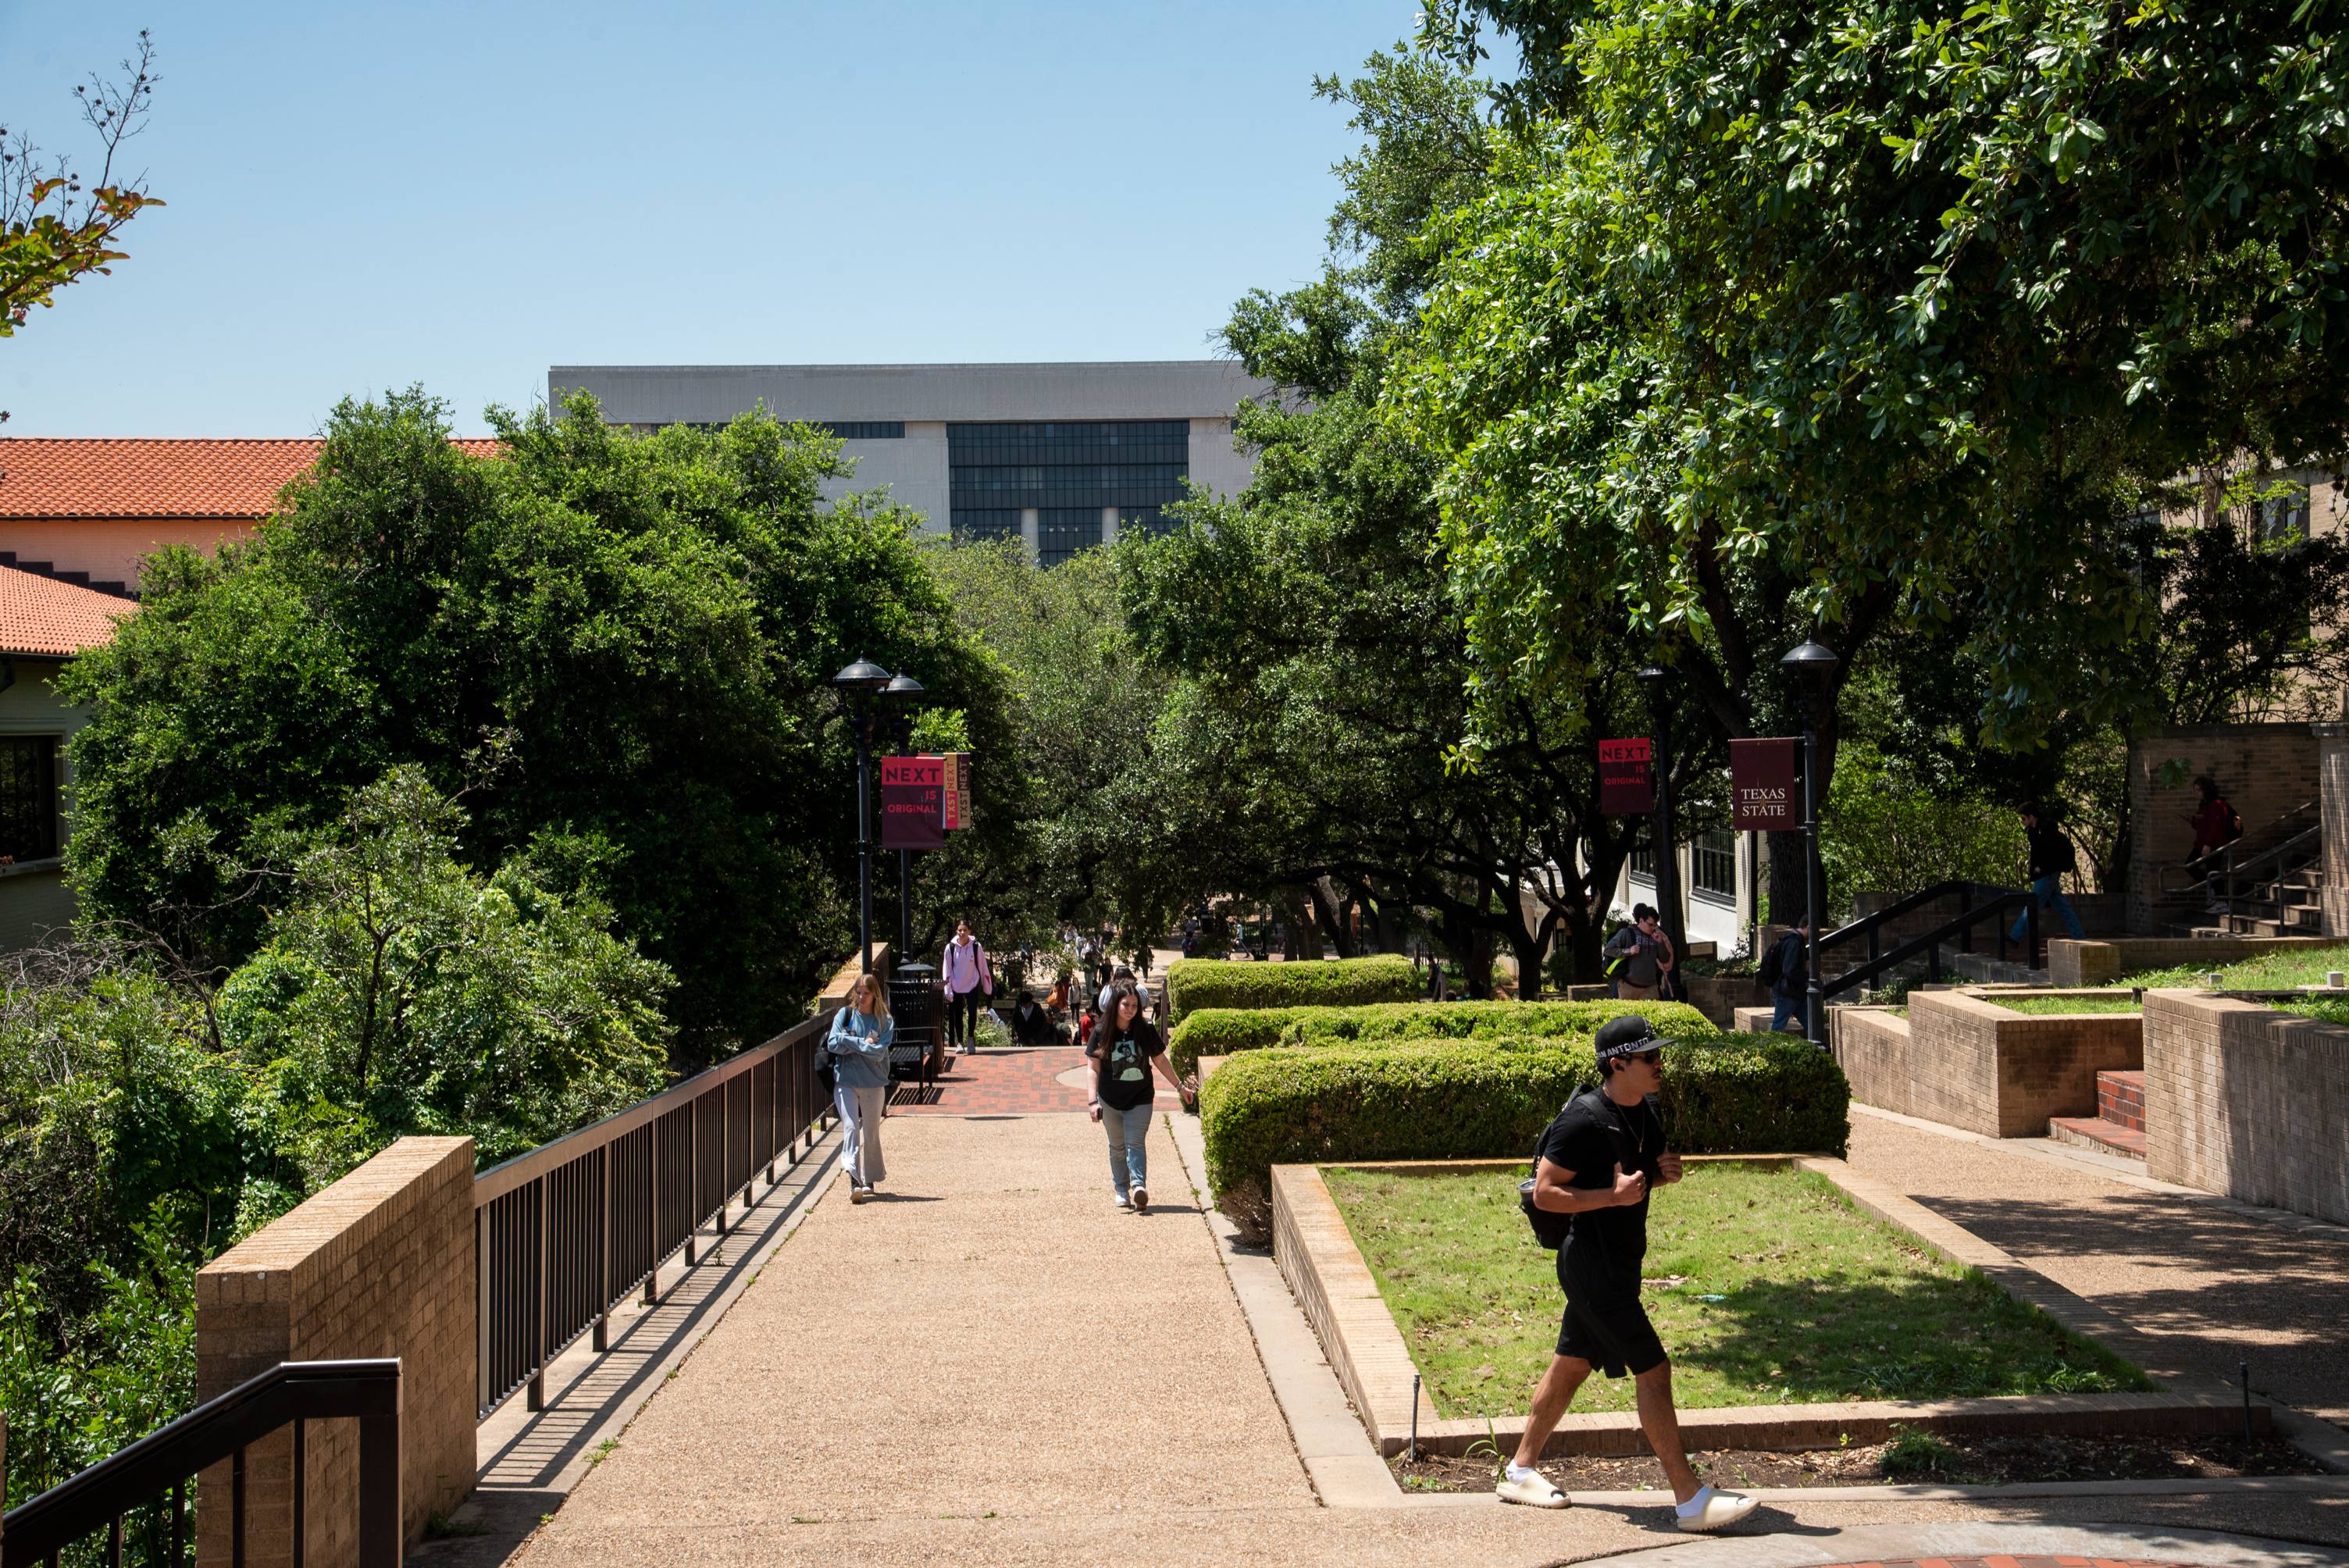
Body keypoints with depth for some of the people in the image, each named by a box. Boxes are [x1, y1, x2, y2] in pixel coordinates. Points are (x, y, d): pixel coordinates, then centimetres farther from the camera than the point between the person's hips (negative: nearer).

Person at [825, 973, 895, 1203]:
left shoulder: (884, 1021, -1)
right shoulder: (845, 1015, 2)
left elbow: (879, 1052, -14)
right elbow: (833, 1044, -8)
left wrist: (850, 1042, -11)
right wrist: (863, 1043, -10)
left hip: (874, 1083, 1)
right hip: (845, 1081, 0)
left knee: (871, 1132, 10)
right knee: (850, 1127, -14)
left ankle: (869, 1179, 25)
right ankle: (854, 1180, -22)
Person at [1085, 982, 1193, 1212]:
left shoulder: (1145, 1031, -4)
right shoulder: (1101, 1033, -5)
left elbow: (1160, 1061, 8)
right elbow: (1094, 1069, -2)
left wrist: (1180, 1086, 11)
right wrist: (1093, 1101, -9)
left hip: (1140, 1098, -1)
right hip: (1111, 1100, 1)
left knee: (1135, 1143, -14)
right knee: (1118, 1146, 10)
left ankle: (1139, 1186, -27)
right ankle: (1121, 1191, 19)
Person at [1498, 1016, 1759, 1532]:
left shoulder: (1645, 1112, 7)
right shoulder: (1584, 1119, -20)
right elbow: (1544, 1193, -19)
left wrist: (1664, 1173, 0)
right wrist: (1614, 1195, -25)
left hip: (1619, 1264, 9)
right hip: (1592, 1266, -9)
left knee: (1570, 1366, 17)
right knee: (1653, 1370, -9)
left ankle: (1520, 1471, 30)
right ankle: (1690, 1500, -5)